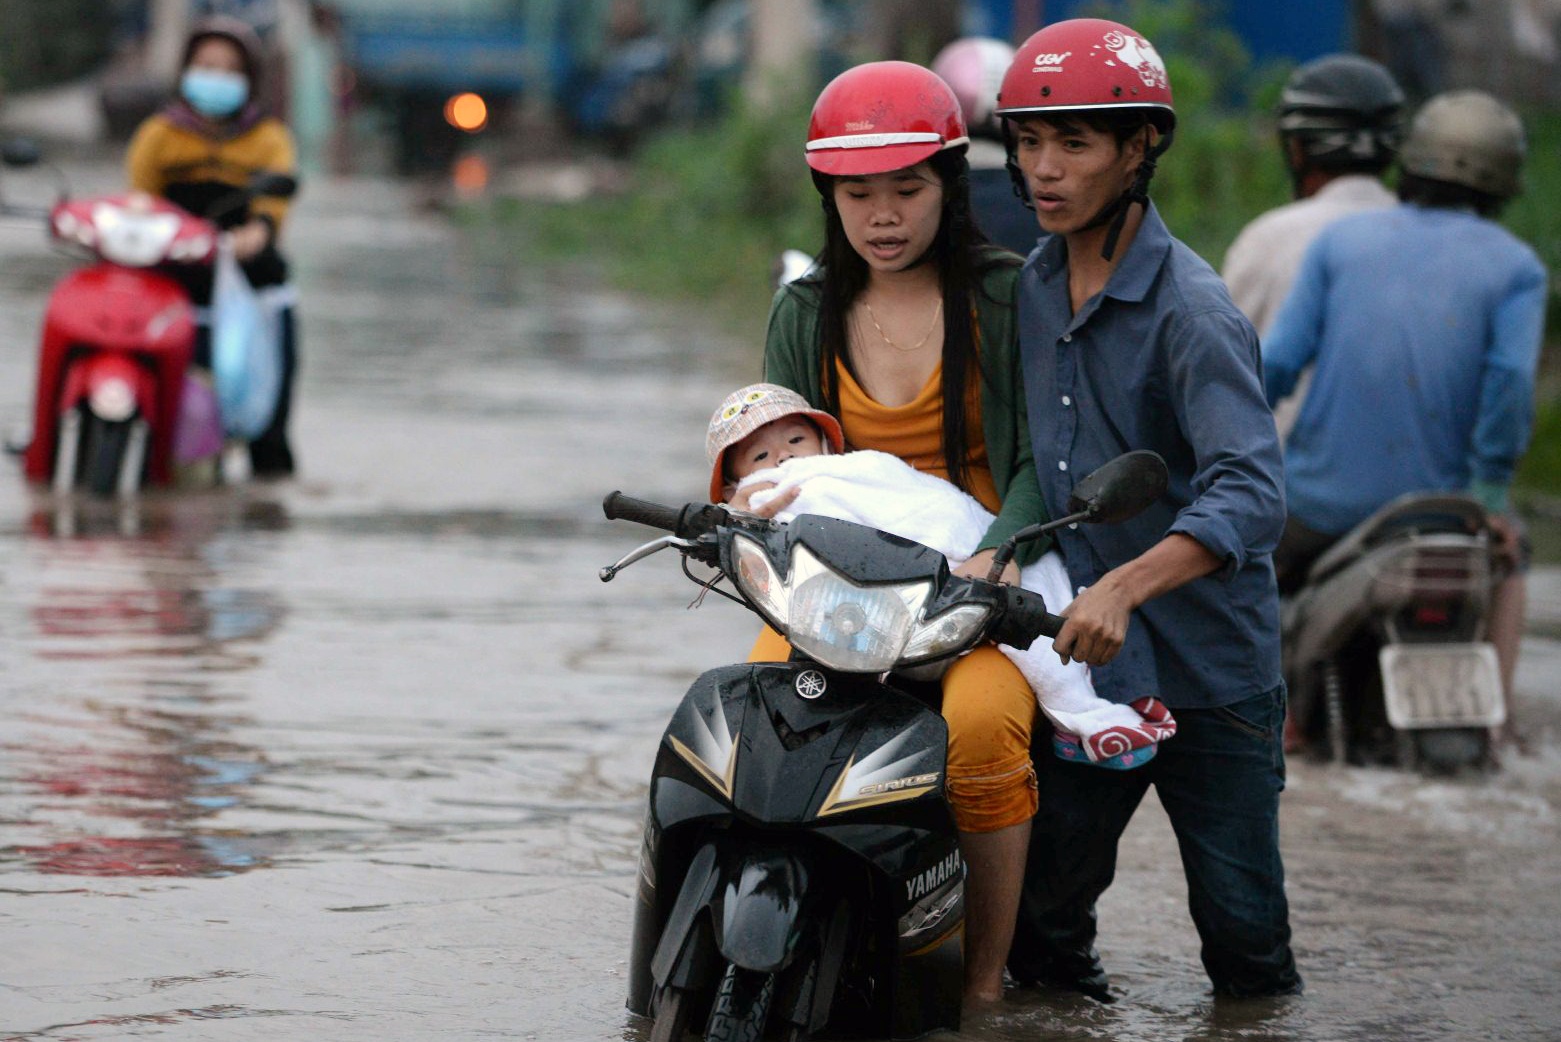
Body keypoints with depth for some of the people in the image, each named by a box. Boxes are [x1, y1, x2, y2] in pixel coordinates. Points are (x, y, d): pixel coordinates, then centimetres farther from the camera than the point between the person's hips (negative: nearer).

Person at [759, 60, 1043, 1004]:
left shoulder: (1004, 296, 0)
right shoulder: (805, 313, 13)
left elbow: (1045, 455, -5)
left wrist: (1000, 551, -23)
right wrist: (768, 503, -13)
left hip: (983, 579, -3)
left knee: (981, 723, -35)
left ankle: (986, 974, -19)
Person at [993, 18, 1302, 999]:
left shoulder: (1192, 311, -16)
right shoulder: (1029, 289, 8)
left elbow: (1250, 494, -29)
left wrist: (1125, 586, -42)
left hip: (1208, 670, -5)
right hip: (1080, 661, 5)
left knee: (1243, 928, 3)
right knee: (1039, 917, 4)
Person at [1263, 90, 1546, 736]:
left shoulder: (1342, 239, 5)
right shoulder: (1517, 267, 2)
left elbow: (1277, 362, -1)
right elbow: (1512, 377, -14)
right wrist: (1489, 492, -6)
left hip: (1326, 497, 0)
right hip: (1441, 499, 0)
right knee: (1507, 556, 32)